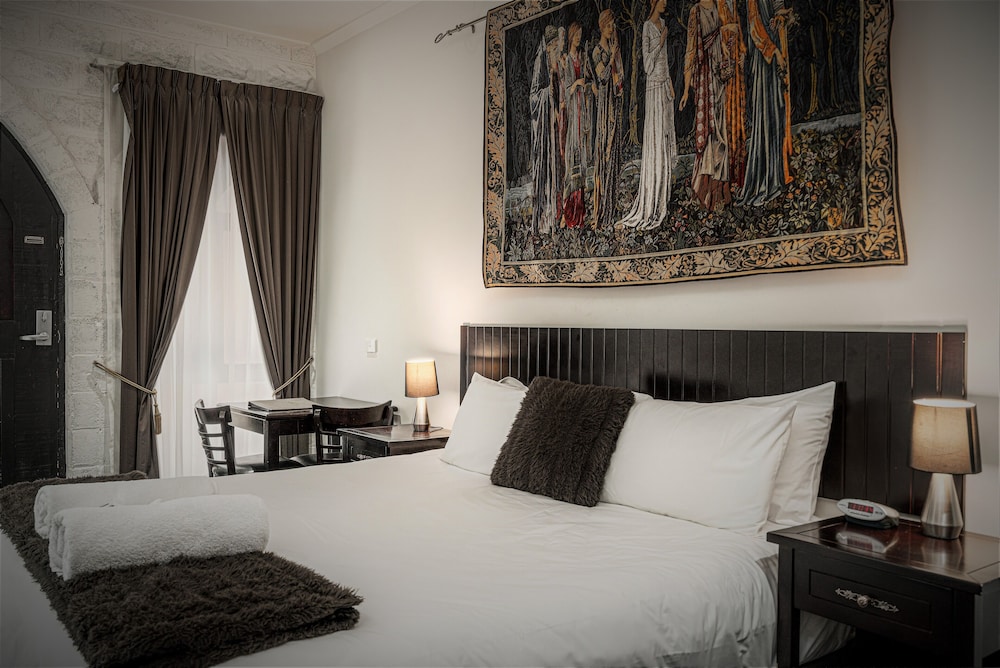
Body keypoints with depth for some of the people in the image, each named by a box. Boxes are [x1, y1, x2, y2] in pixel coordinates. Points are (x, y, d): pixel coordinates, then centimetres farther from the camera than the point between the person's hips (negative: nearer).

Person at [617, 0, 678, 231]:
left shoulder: (662, 23, 13)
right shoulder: (647, 26, -13)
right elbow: (647, 66, -17)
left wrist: (670, 83, 13)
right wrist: (660, 43, -19)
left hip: (665, 84, 9)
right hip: (654, 86, -9)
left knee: (666, 138, 12)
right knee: (655, 140, -7)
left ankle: (663, 198, 21)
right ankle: (650, 206, -2)